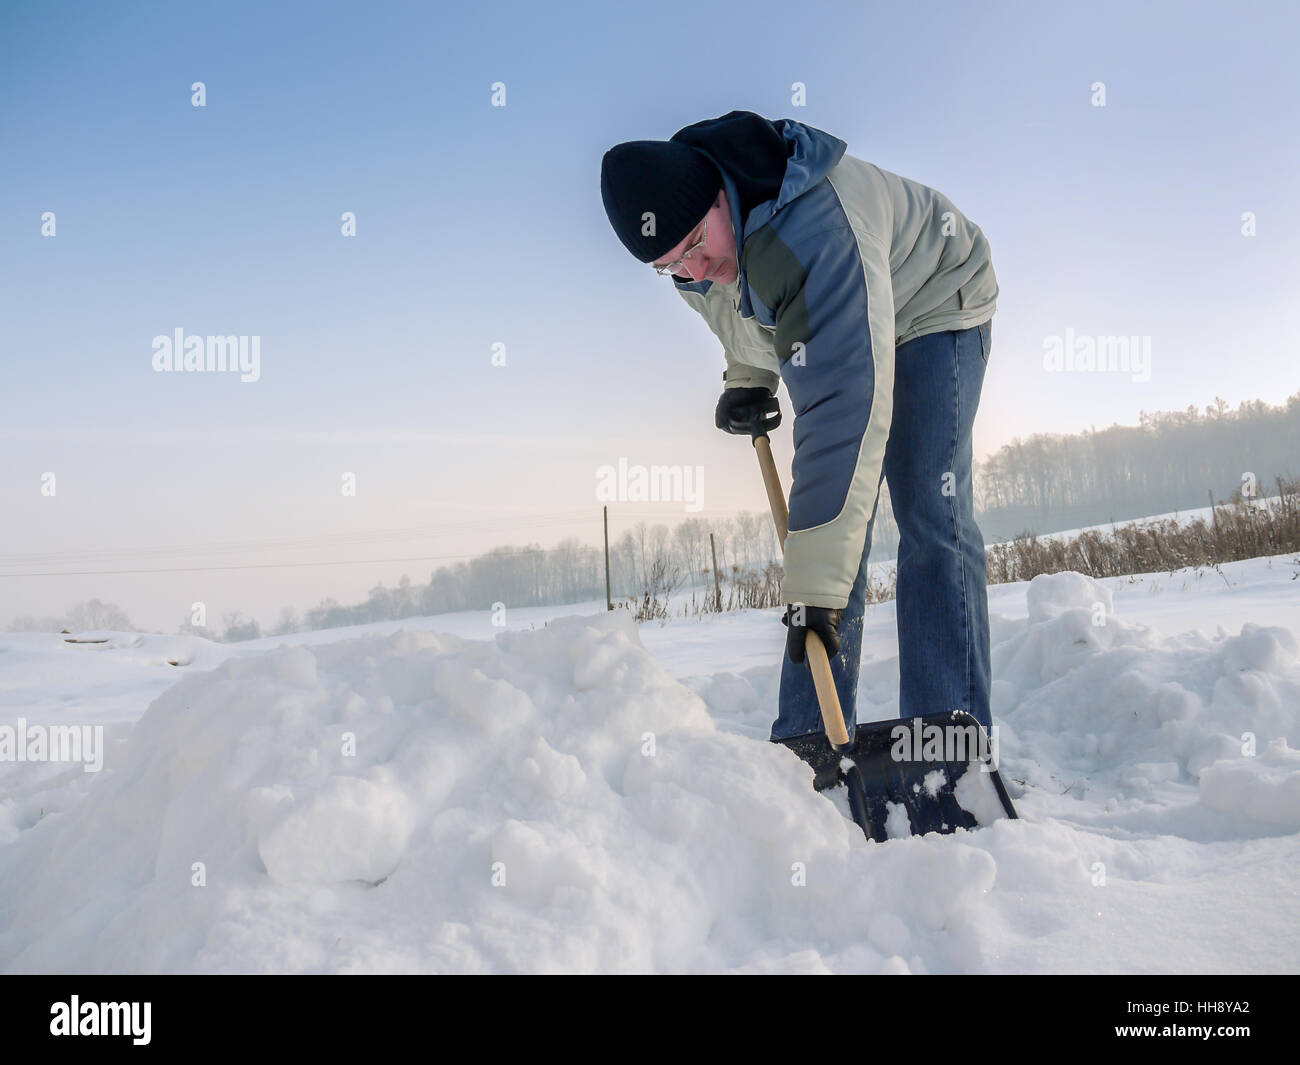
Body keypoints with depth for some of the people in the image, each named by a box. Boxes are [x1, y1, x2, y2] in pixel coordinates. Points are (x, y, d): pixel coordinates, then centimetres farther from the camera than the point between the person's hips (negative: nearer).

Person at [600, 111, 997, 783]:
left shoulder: (816, 229, -44)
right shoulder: (687, 246, -19)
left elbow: (849, 409, -48)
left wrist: (817, 585, -49)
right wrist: (745, 377, -7)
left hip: (932, 309, -6)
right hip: (830, 336, 7)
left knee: (930, 517, -18)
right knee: (824, 523, -2)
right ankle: (810, 742, -1)